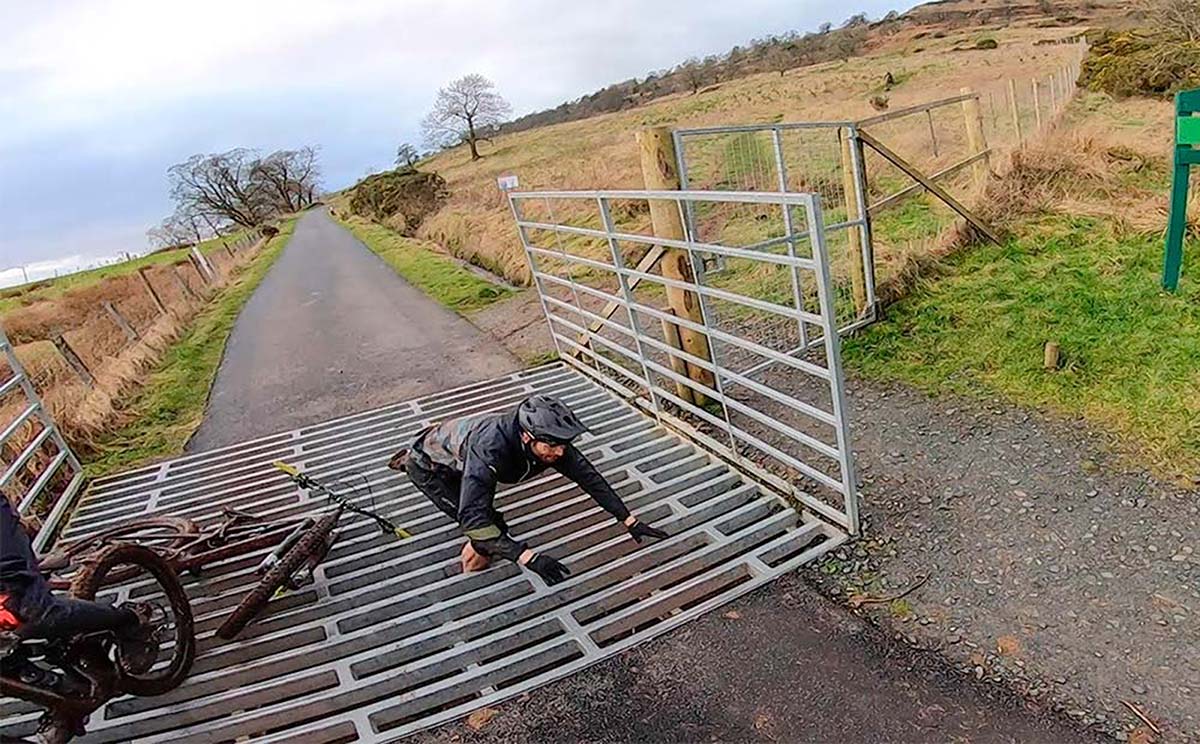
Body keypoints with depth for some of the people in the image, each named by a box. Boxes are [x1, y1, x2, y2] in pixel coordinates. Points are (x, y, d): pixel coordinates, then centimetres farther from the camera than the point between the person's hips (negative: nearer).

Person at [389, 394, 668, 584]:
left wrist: (631, 522, -17)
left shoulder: (549, 440, -28)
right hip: (429, 466, -6)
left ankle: (409, 458, 42)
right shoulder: (490, 449, -47)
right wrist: (529, 558, -53)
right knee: (488, 532, -21)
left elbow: (588, 477, -18)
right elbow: (472, 519, -50)